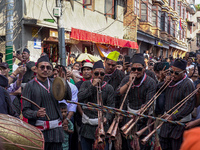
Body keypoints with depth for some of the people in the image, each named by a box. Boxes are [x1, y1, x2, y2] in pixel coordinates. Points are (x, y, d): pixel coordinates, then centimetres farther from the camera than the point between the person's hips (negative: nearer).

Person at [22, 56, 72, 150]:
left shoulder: (54, 83, 13)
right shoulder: (30, 86, -1)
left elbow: (69, 97, 2)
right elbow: (25, 110, -6)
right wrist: (36, 114, -25)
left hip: (56, 129, 4)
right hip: (39, 130, -4)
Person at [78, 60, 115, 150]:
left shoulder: (109, 88, 4)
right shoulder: (86, 84, 7)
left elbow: (111, 106, -3)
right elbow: (79, 98, -11)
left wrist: (107, 118, -22)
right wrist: (92, 86, -14)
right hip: (87, 126, 1)